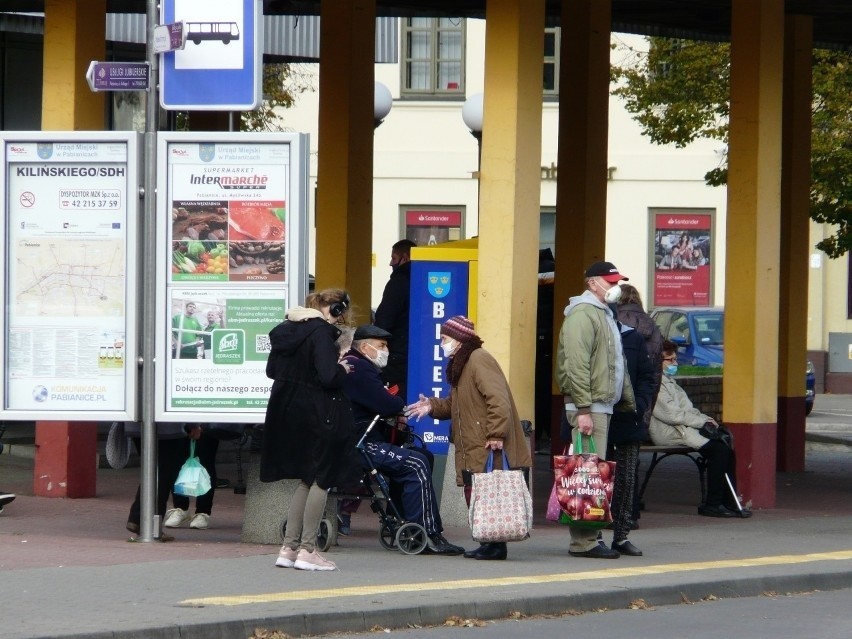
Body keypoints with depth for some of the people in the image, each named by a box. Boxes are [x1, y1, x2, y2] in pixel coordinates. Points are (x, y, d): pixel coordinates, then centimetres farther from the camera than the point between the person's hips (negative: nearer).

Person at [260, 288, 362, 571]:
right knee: (322, 480, 4)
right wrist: (342, 369, -6)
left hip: (287, 413, 8)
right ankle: (307, 550, 2)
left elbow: (272, 370, 13)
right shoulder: (321, 332, -17)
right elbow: (327, 377, -26)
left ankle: (289, 548, 14)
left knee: (307, 479, 17)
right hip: (317, 415, -8)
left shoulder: (285, 330, 7)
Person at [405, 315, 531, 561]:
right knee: (474, 496, 8)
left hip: (488, 449, -10)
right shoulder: (460, 364, 20)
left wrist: (496, 435, -24)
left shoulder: (479, 360, -13)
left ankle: (495, 545, -5)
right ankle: (488, 543, 13)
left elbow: (498, 400, -21)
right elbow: (455, 405, 25)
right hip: (471, 449, 10)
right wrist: (432, 406, 9)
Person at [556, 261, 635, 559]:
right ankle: (583, 541, -13)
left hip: (604, 406, 10)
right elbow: (576, 365, -18)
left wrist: (629, 402, 25)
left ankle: (588, 537, 13)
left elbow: (616, 365, 29)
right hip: (588, 407, -10)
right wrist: (583, 409, -22)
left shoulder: (605, 315, 23)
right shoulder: (582, 314, -10)